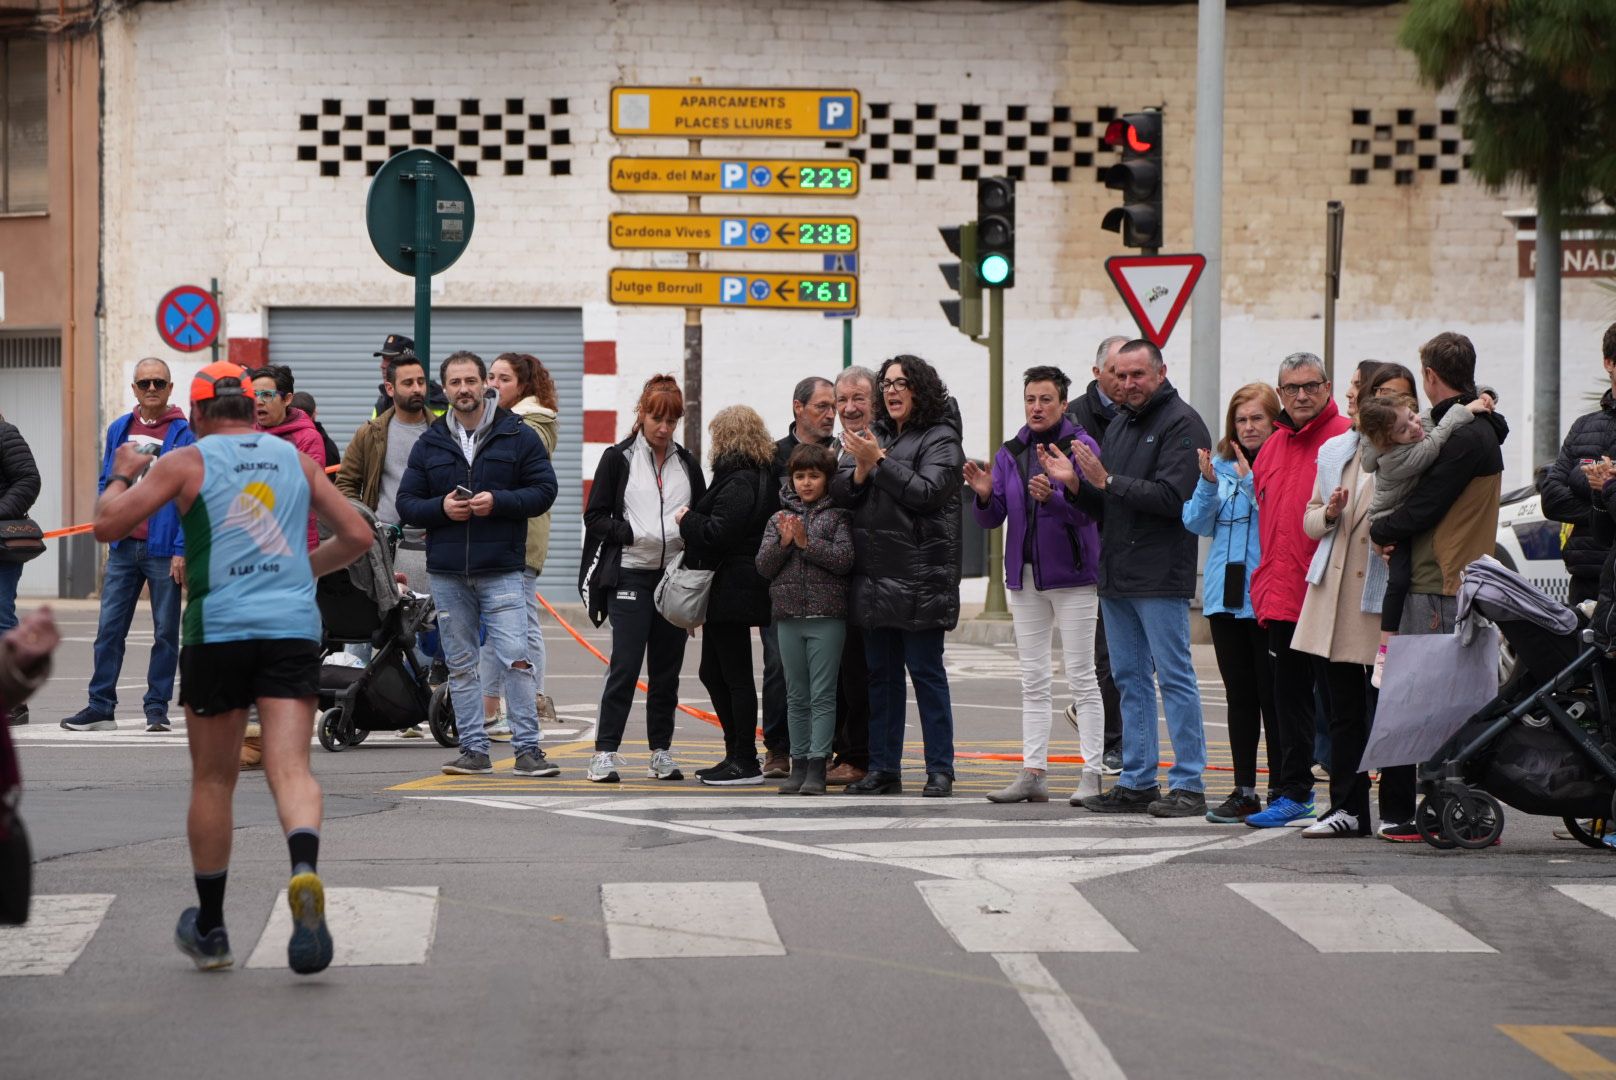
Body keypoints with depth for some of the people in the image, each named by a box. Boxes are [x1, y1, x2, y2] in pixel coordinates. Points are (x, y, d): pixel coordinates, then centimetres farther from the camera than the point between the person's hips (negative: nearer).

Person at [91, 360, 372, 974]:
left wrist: (123, 475, 19)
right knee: (290, 767, -7)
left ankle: (210, 929, 20)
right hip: (293, 625, 2)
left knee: (212, 780, 11)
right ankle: (305, 869, -38)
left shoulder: (186, 462, 3)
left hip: (218, 629, -1)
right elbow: (357, 536, 16)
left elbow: (108, 525, 0)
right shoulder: (295, 459, 13)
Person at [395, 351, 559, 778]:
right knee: (460, 665, 7)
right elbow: (406, 503, 10)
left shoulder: (518, 436, 3)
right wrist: (441, 508, -10)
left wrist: (498, 501, -15)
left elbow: (544, 490, 0)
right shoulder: (429, 444, 10)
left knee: (516, 659, -10)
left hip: (502, 571, -3)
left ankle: (528, 749, -6)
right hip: (446, 573, 3)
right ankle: (474, 750, 12)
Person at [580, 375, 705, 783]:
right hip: (630, 576, -4)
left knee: (667, 668, 7)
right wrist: (634, 533, -16)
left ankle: (661, 753, 14)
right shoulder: (618, 459, 3)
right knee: (625, 665, -10)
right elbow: (595, 517, -1)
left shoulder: (687, 464, 14)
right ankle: (605, 753, -7)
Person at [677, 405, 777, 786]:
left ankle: (745, 762, 0)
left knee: (735, 676, -5)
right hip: (727, 594, 10)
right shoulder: (759, 477, 14)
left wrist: (687, 519, -8)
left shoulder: (739, 483, -17)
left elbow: (718, 533, -23)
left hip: (732, 592, -10)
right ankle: (735, 755, 21)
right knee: (713, 672, 16)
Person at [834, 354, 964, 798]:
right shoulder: (875, 435, 15)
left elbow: (927, 492, -16)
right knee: (881, 674, 9)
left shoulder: (940, 439, -3)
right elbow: (839, 493, 9)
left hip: (918, 575, -6)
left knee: (926, 671, -4)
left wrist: (879, 461, -16)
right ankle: (883, 769, 15)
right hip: (875, 575, 6)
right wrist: (860, 470, -11)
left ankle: (939, 770, 1)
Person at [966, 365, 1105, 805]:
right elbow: (993, 519, 8)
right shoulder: (1009, 453, 11)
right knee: (1033, 679, 8)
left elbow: (1087, 508, -18)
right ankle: (1032, 773, 11)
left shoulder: (1082, 446, -6)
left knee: (1081, 677, -4)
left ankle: (1092, 774, -1)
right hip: (1025, 575, 6)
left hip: (1071, 573, -6)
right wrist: (984, 494, -12)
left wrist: (1053, 496, -35)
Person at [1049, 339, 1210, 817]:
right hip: (1117, 576, 9)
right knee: (1130, 679, 11)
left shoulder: (1181, 424, -8)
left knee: (1175, 677, -6)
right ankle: (1137, 781, 16)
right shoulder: (1120, 425, 18)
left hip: (1160, 577, -9)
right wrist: (1076, 484, 1)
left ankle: (1188, 784, -4)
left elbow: (1173, 497, -20)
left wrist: (1109, 481, -16)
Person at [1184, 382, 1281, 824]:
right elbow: (1198, 523, 8)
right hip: (1225, 595, 6)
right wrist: (1208, 484, -8)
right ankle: (1244, 791, 14)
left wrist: (1251, 482, -18)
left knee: (1272, 694, -2)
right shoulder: (1222, 464, 11)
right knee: (1239, 695, 9)